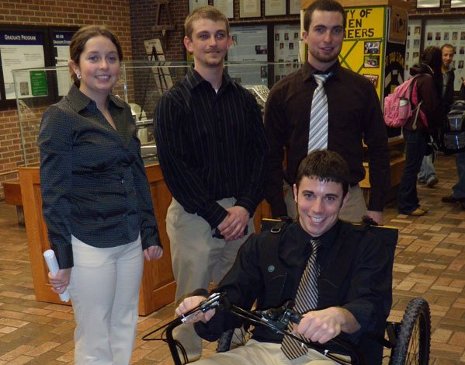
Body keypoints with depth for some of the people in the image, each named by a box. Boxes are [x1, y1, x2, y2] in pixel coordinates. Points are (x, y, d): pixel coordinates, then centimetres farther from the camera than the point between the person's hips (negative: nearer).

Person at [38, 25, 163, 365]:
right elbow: (54, 195, -10)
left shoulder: (123, 111, 8)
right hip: (90, 245, -6)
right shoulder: (60, 117, -10)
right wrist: (62, 259, -11)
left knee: (125, 329, 15)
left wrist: (151, 234, 13)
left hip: (131, 241, 6)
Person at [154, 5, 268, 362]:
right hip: (194, 216, -4)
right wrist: (217, 216, -12)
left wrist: (245, 207, -9)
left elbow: (261, 154, 5)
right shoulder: (174, 102, -5)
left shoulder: (244, 99, 8)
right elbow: (174, 168, -11)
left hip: (240, 213, 4)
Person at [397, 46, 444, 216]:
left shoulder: (420, 76, 13)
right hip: (418, 129, -9)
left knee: (412, 166, 14)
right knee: (412, 167, -2)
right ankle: (406, 205, 5)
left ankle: (410, 202, 22)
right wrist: (436, 125, 0)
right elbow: (432, 107, -16)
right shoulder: (428, 79, -15)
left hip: (412, 127, 9)